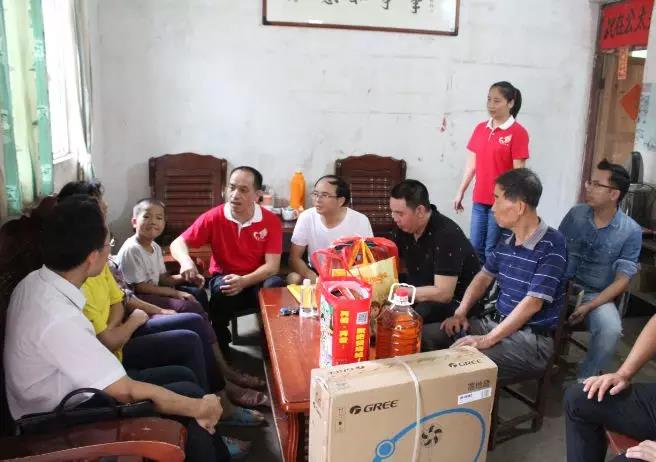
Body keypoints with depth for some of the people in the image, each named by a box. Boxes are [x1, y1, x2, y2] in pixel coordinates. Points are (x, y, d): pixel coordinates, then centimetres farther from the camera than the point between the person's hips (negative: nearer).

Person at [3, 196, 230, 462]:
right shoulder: (59, 319, -33)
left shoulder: (36, 282, -5)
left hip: (68, 392, 8)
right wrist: (199, 407, -18)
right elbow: (128, 393, -28)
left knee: (182, 375, 9)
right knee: (189, 393, -7)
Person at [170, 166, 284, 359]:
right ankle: (221, 350, -11)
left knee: (275, 285, -33)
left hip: (257, 279, 0)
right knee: (221, 291, -35)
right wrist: (186, 261, -32)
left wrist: (244, 281, -33)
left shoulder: (271, 221, -11)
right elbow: (178, 243, -7)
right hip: (224, 277, 0)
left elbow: (272, 266, -15)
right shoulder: (213, 217, -10)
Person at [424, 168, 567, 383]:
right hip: (496, 321, 8)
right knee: (426, 336, -2)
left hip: (531, 339, -7)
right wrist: (460, 312, 1)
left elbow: (533, 303, -21)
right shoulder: (506, 237, 6)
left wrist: (488, 340, -23)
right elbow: (484, 276, 16)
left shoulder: (551, 245, -17)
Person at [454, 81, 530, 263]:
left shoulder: (518, 132, -10)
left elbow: (518, 172, -11)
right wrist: (460, 192, 12)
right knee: (475, 247, 13)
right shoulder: (480, 128, 7)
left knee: (492, 250, 3)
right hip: (479, 200, 6)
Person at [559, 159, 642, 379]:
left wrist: (589, 306, -20)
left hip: (597, 295, -2)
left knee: (611, 330, -32)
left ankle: (582, 382, -7)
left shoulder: (631, 231, -6)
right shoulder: (576, 213, 2)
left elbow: (622, 280, -8)